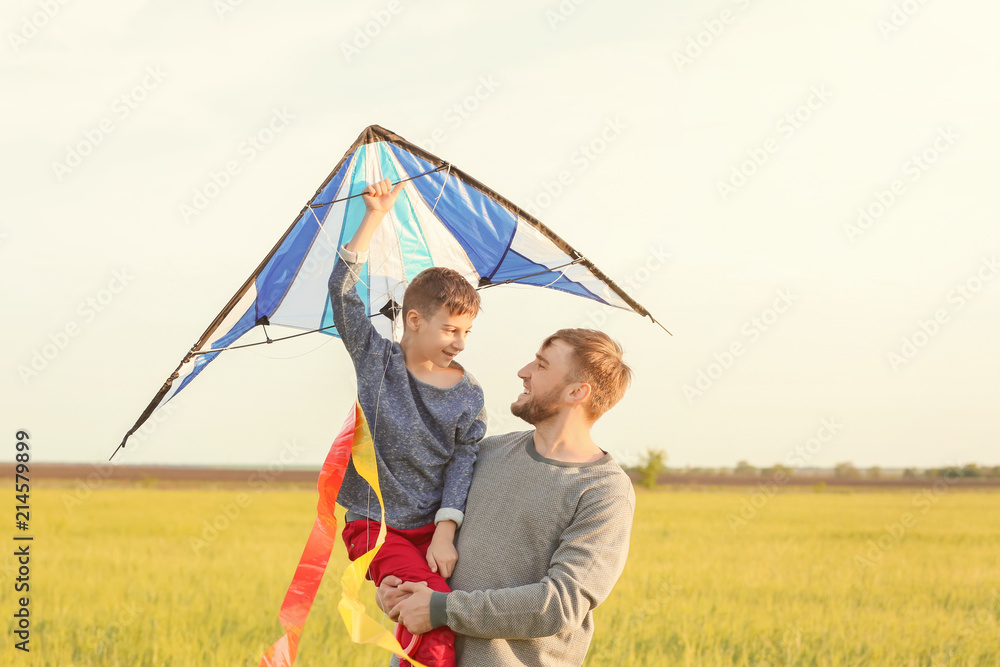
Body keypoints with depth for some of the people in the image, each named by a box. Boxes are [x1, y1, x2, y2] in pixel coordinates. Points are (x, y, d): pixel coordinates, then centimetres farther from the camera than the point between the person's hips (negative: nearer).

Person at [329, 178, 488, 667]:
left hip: (432, 529, 3)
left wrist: (445, 532, -17)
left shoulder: (469, 397, 3)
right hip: (374, 525, -3)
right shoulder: (375, 360, 0)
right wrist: (374, 218, -13)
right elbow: (342, 288, -8)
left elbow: (462, 464, -3)